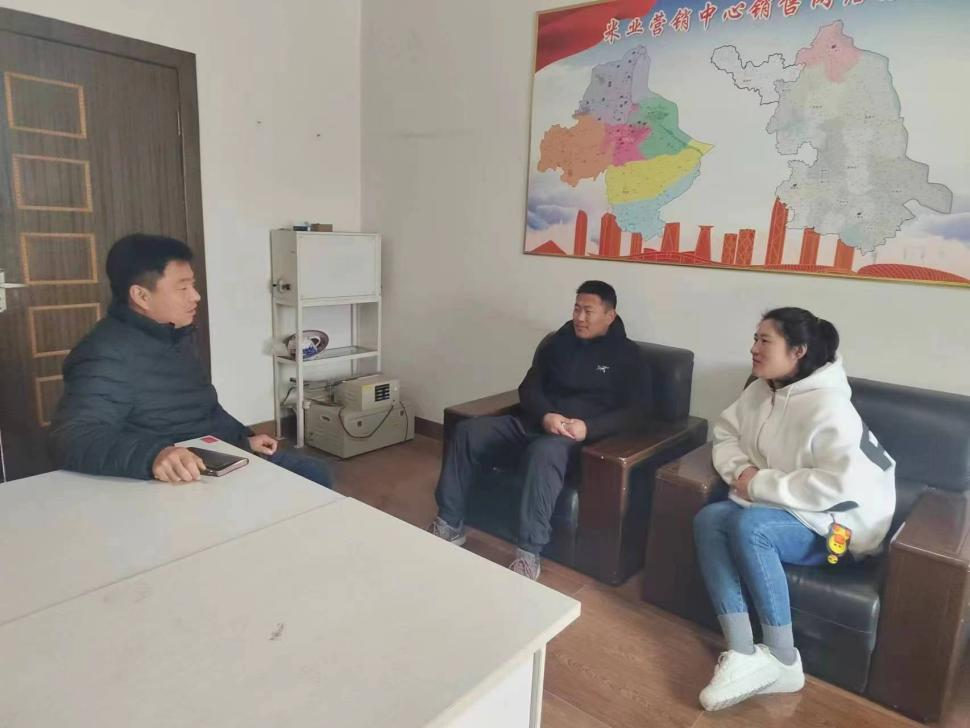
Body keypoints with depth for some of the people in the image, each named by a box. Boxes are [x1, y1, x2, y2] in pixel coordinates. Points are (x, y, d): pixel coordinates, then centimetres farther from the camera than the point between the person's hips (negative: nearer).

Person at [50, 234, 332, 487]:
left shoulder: (177, 336, 10)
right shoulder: (108, 354, -21)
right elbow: (72, 437, -35)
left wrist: (244, 439, 13)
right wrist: (152, 455, -50)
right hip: (176, 484, -8)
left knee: (315, 473, 8)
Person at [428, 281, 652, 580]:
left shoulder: (627, 356, 5)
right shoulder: (557, 342, 16)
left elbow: (637, 409, -4)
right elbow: (529, 388, 11)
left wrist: (588, 428, -19)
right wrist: (545, 415, -13)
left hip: (577, 436, -5)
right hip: (534, 423, 5)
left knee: (544, 452, -40)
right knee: (468, 431, -15)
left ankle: (528, 554, -33)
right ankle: (450, 524, -7)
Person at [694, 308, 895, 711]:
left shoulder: (828, 407, -23)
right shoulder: (760, 391, 2)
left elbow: (843, 483, -31)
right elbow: (725, 432, 12)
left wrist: (762, 483, -25)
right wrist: (740, 470, -10)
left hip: (835, 525, -7)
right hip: (771, 507, 8)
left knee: (748, 525, -34)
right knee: (708, 519, -19)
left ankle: (782, 661, -18)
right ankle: (741, 655, -21)